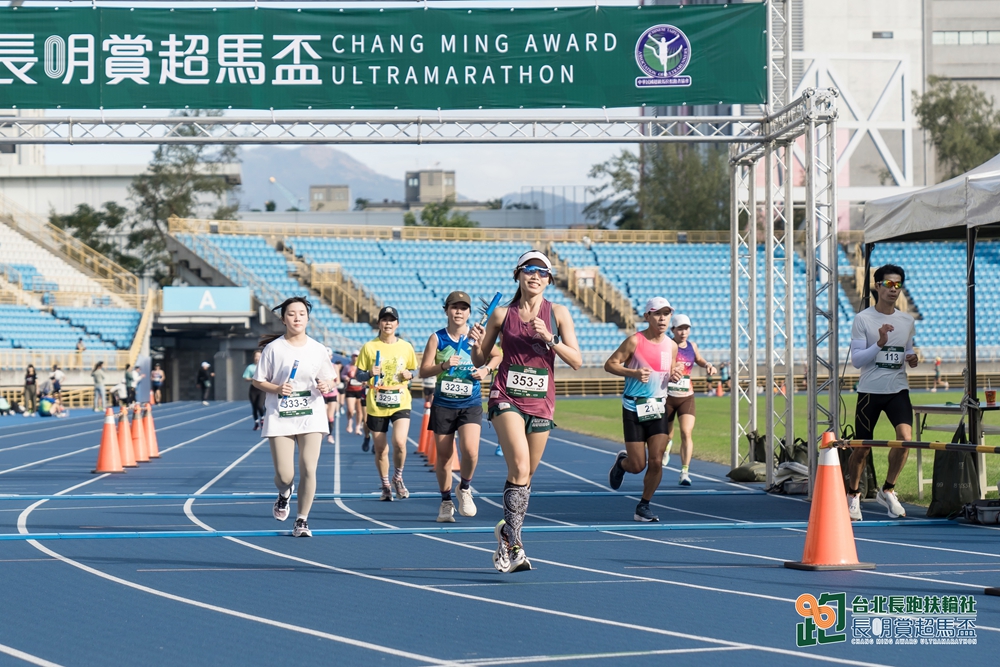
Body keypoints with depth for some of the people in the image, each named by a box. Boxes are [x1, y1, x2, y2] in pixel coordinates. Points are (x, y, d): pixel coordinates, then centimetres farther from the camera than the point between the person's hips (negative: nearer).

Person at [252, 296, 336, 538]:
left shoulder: (317, 349, 4)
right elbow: (258, 380, 2)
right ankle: (284, 494, 35)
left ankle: (302, 520, 6)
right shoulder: (273, 348, -3)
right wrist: (277, 388, -16)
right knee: (284, 475, -4)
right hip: (279, 418, -1)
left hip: (311, 416, 1)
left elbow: (328, 379, 13)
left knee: (308, 470, -9)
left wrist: (326, 386, -11)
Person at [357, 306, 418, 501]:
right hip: (376, 405, 0)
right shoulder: (369, 347, 0)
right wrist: (370, 373, -17)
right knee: (381, 449, 5)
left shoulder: (406, 347, 4)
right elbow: (359, 375, 4)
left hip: (401, 404, 0)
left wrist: (409, 374, -5)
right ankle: (385, 486, 27)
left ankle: (398, 478, 8)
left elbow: (413, 370, 17)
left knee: (399, 442, -19)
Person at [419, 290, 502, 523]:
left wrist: (487, 369, -4)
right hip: (443, 405, 1)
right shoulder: (437, 338, -2)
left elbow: (497, 356, 15)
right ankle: (446, 502, 24)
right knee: (443, 456, 5)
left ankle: (464, 489, 10)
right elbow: (423, 371, -4)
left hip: (471, 405, -1)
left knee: (470, 451, -19)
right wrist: (443, 365, -21)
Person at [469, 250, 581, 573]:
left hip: (541, 403, 2)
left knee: (524, 477, 9)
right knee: (520, 466, -22)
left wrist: (549, 339, -16)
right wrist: (477, 346, -12)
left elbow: (576, 361, -2)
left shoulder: (558, 313, 3)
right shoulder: (502, 314, 3)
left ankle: (506, 532, 31)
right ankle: (513, 542, -21)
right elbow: (480, 360, 11)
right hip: (506, 398, -2)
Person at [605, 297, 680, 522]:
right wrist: (634, 373, -23)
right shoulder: (635, 341, -10)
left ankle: (643, 507, 9)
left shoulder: (672, 346, 5)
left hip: (658, 409, 4)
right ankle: (622, 462, 34)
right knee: (638, 465, -3)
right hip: (634, 410, -4)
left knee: (656, 462, -7)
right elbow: (610, 364, -8)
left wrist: (674, 376, -5)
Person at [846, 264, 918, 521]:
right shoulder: (862, 319, -5)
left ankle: (888, 491, 0)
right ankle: (853, 495, 27)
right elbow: (856, 360, -9)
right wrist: (879, 343, -24)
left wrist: (911, 359, 1)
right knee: (862, 449, 3)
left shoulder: (907, 321, 9)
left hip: (898, 389, 3)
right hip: (869, 391, -3)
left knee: (905, 435, -19)